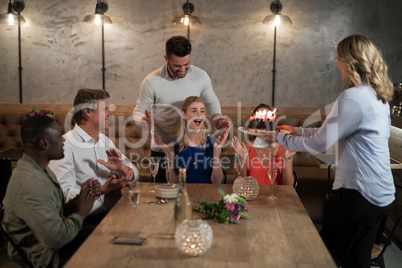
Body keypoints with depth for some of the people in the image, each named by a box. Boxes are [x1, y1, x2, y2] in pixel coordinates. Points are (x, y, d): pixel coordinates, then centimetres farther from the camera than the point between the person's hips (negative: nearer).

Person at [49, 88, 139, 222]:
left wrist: (122, 169, -7)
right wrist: (103, 189, -27)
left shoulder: (105, 141, 16)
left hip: (112, 213, 8)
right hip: (85, 220, -8)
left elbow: (133, 174, 16)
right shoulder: (65, 146, -11)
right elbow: (65, 195, -19)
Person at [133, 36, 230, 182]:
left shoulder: (201, 76, -5)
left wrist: (217, 118, -7)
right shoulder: (151, 82, -12)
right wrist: (145, 122, -25)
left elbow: (211, 101, 13)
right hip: (162, 150, -2)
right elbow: (138, 112, -2)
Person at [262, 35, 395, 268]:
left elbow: (321, 143, -17)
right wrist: (298, 131, 20)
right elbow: (335, 133, 18)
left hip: (358, 194, -9)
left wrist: (281, 139, -3)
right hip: (381, 195, 9)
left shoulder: (354, 98, -18)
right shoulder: (378, 97, 12)